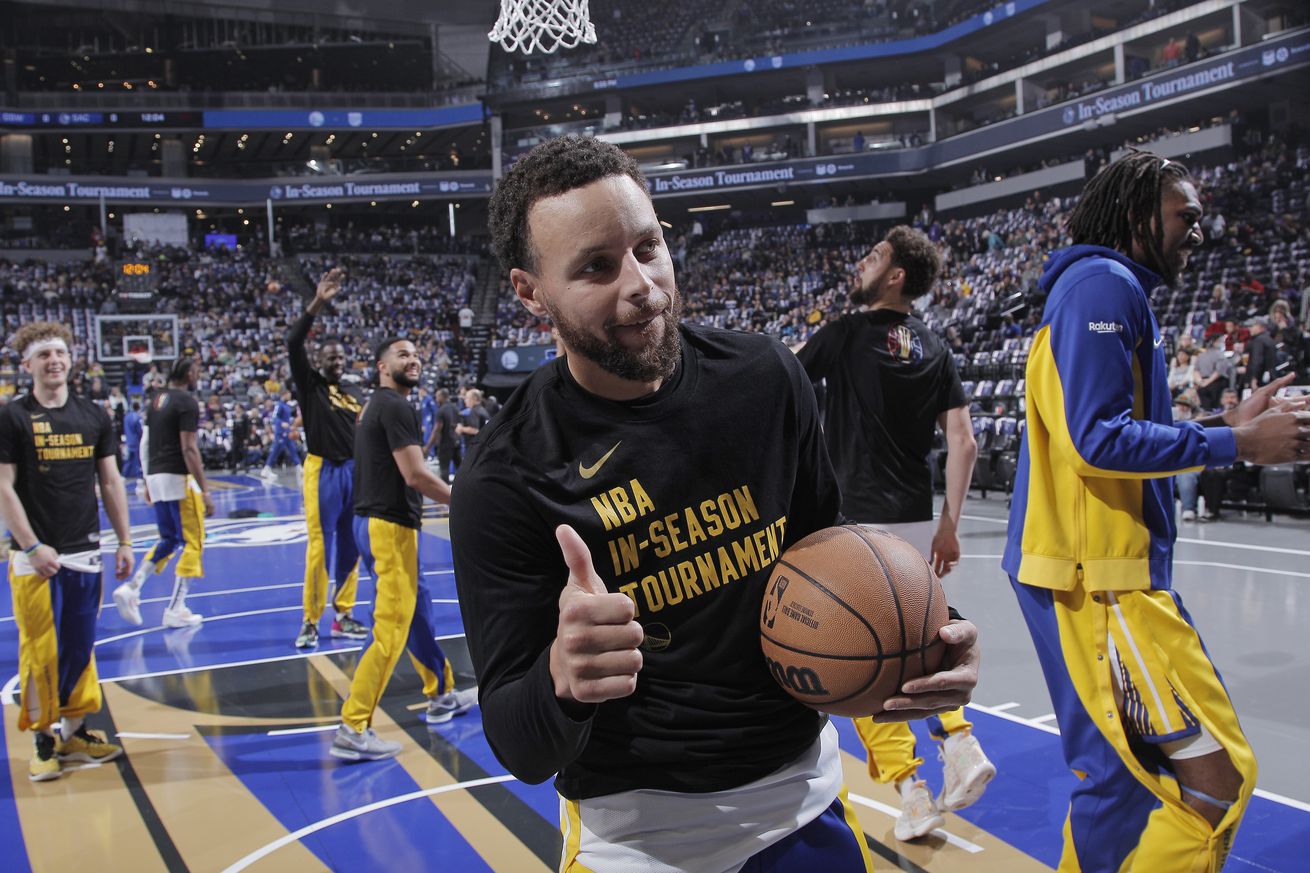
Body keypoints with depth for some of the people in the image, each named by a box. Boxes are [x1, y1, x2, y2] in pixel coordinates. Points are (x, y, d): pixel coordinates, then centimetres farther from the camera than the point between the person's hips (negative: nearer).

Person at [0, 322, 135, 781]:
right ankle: (43, 741, 11)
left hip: (86, 553, 4)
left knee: (81, 648, 11)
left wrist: (124, 541, 7)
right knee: (41, 650, -1)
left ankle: (74, 732, 23)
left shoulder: (94, 415, 9)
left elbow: (111, 482, 11)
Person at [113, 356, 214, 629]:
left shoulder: (157, 399, 13)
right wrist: (204, 491, -17)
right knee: (193, 543, 2)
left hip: (156, 476, 8)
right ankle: (175, 611, 3)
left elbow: (145, 443, 16)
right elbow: (189, 449, -17)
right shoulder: (187, 402, -11)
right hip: (178, 477, -8)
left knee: (168, 540, 21)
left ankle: (131, 588, 7)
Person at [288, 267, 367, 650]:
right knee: (319, 548, -6)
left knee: (351, 547, 9)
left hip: (354, 472, 5)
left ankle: (343, 616, 20)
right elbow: (293, 343, -14)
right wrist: (317, 303, -22)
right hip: (323, 472, -5)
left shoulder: (355, 394, 15)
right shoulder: (310, 384, 0)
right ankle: (310, 622, 4)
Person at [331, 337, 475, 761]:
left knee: (417, 609, 21)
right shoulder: (395, 407, -14)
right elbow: (416, 475, -20)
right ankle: (353, 730, -4)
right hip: (389, 526, -11)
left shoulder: (375, 406, 17)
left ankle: (442, 695, 36)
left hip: (373, 521, 11)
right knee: (391, 629, -7)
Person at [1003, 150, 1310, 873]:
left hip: (1106, 569, 11)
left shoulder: (1116, 290, 22)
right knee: (1214, 775, -9)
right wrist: (1237, 444, -13)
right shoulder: (1102, 283, -11)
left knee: (1118, 774, 16)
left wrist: (1228, 425, 13)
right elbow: (1101, 439, -20)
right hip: (1096, 574, -11)